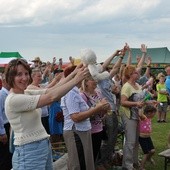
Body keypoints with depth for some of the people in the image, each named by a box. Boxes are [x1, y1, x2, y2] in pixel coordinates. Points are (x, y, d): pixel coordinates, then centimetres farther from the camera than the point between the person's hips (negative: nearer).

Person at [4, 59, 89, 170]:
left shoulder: (27, 93, 7)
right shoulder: (13, 99, -20)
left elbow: (51, 90, 2)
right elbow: (51, 97, -25)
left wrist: (74, 73, -4)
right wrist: (76, 79, -22)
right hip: (29, 152, -9)